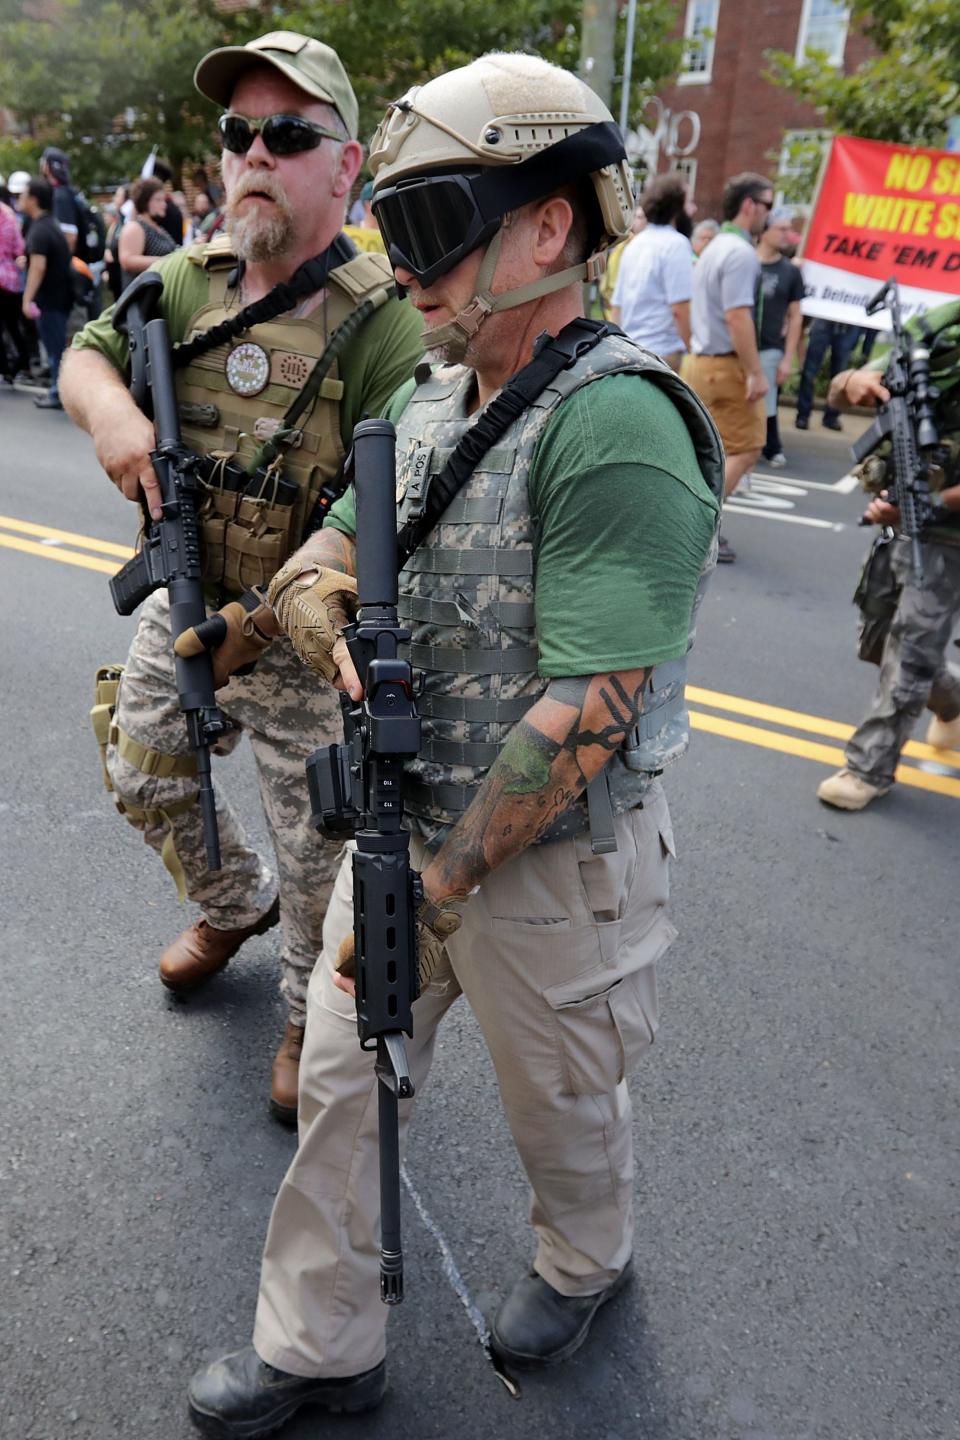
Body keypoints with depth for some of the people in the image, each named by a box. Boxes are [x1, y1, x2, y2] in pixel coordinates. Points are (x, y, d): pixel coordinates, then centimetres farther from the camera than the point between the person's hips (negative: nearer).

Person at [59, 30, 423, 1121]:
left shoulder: (382, 321, -20)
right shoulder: (188, 281, 0)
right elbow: (85, 357, 9)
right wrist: (110, 409, -15)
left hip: (301, 647, -6)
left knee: (317, 855, 9)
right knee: (144, 780, 25)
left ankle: (314, 1018, 37)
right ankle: (233, 904, 54)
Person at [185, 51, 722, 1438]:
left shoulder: (615, 426, -24)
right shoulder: (431, 398, 4)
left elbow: (584, 716, -28)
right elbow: (313, 562, 9)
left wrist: (444, 880, -19)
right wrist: (329, 616, -15)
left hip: (552, 864, -7)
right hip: (404, 826, 7)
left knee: (562, 1104, 20)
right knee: (341, 1080, 17)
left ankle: (587, 1263, 54)